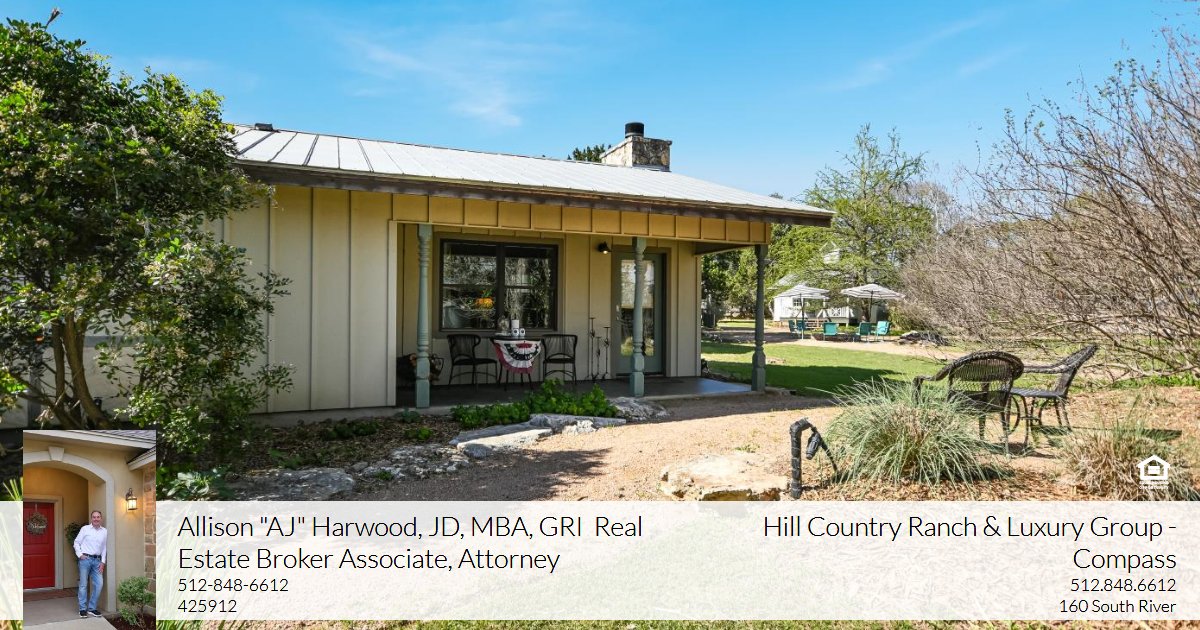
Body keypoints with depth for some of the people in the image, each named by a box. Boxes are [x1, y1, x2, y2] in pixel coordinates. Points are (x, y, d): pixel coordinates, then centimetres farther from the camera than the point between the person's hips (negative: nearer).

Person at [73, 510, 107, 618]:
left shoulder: (104, 531, 8)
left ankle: (92, 608, 11)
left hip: (97, 560, 3)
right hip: (85, 559, -3)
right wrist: (79, 554, -7)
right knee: (83, 585, 3)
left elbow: (104, 548, 10)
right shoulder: (85, 529, -1)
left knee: (99, 584, -2)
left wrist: (103, 562, 6)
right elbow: (77, 542, 3)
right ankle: (82, 609, 13)